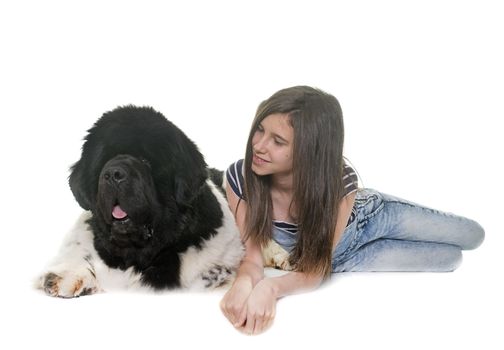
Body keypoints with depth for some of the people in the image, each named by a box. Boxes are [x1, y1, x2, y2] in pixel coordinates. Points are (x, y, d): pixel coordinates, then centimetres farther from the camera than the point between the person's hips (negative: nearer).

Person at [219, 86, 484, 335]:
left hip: (369, 215, 0)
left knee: (474, 236, 13)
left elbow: (316, 271, -33)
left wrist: (271, 287, -55)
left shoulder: (340, 181, -39)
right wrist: (244, 282, -54)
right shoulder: (239, 178, -36)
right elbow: (253, 257, -29)